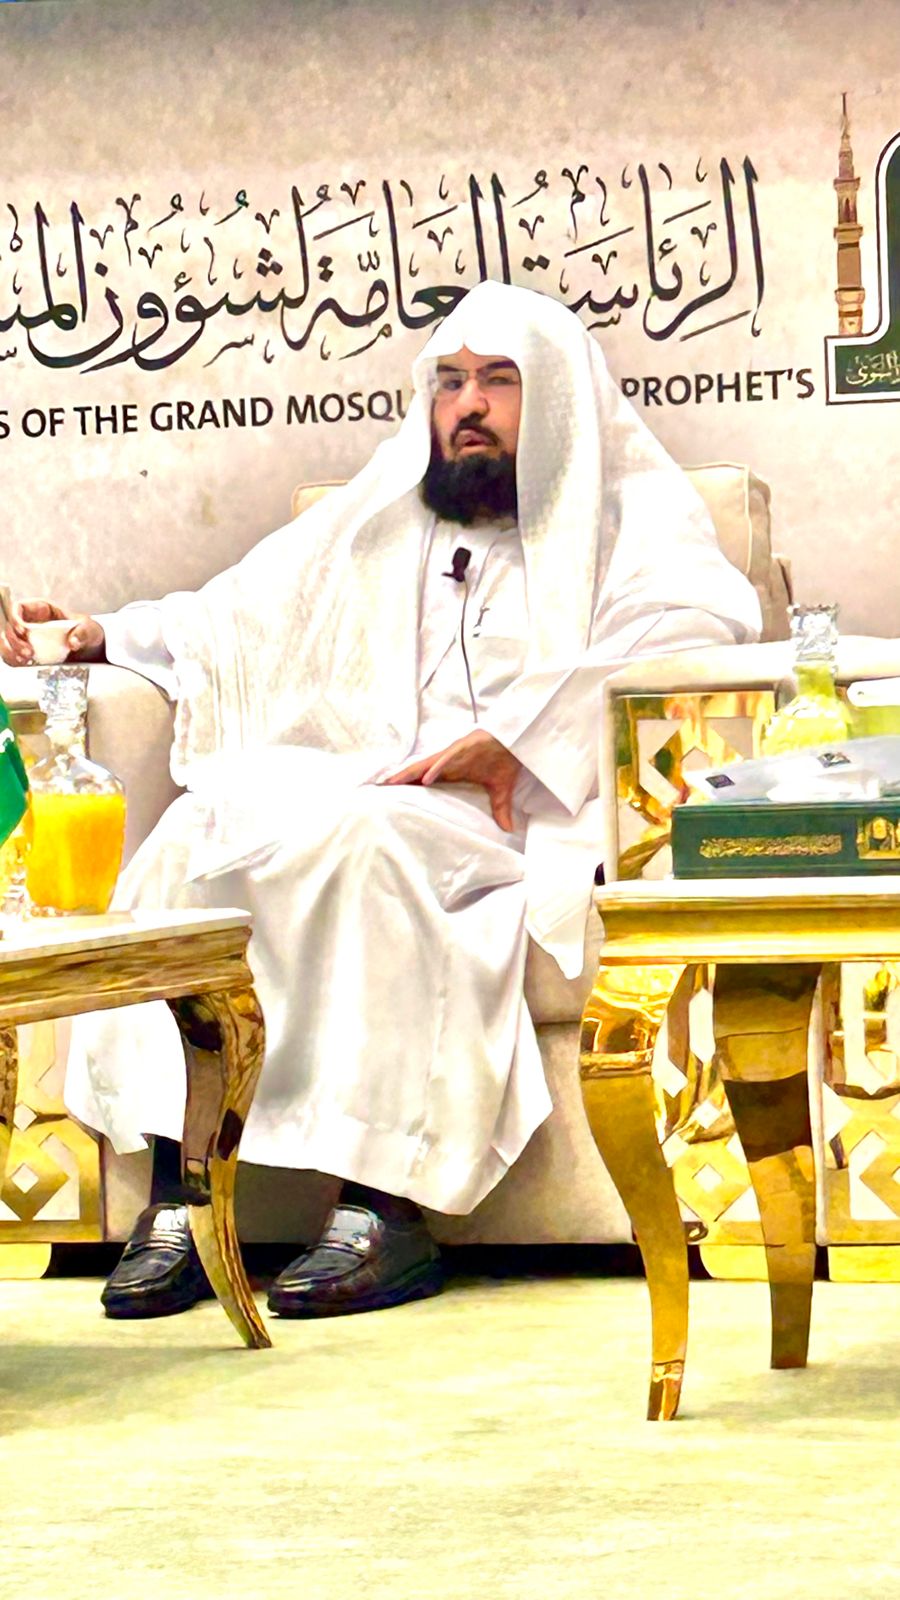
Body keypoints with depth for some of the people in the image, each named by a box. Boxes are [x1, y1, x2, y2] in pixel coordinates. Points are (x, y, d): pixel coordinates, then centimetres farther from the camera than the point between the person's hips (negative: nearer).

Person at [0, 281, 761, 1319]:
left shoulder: (629, 513, 14)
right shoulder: (375, 523, 31)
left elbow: (704, 622, -7)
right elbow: (230, 619, 29)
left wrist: (517, 736, -18)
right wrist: (97, 638, 9)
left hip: (529, 826, -4)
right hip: (353, 792, 4)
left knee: (363, 838, -36)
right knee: (205, 824, -27)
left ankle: (385, 1203, -39)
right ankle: (179, 1185, -33)